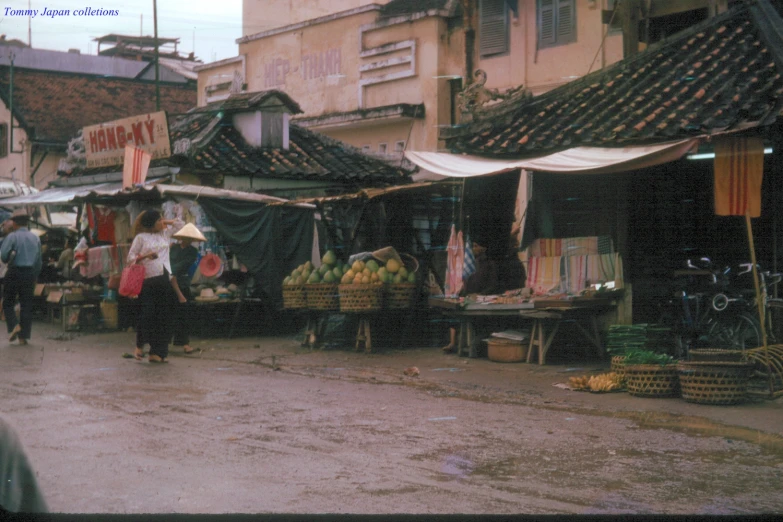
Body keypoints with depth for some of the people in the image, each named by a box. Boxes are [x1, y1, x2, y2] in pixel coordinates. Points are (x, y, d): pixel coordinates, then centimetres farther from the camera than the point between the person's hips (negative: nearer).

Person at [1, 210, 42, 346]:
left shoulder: (12, 237, -6)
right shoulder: (35, 238, 10)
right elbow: (39, 261, 12)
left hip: (15, 272, -4)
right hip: (30, 273, 4)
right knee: (26, 305, 6)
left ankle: (14, 326, -12)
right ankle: (24, 336, 4)